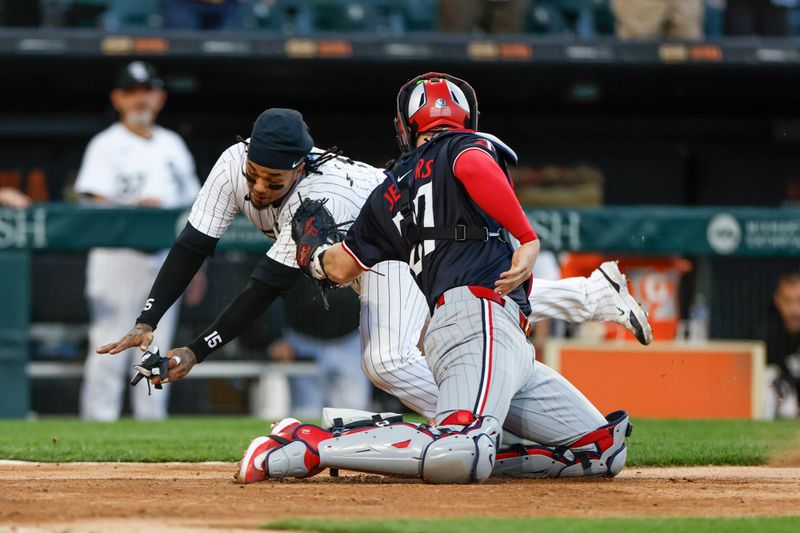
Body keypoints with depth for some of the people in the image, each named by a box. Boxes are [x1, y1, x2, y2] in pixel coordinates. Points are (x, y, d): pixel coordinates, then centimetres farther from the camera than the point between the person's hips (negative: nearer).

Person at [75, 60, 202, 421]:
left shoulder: (173, 146, 17)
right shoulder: (106, 145, 0)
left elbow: (190, 206, 19)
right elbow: (95, 205, -10)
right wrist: (134, 210, -27)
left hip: (165, 261, 5)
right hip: (116, 256, -5)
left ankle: (152, 421, 9)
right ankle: (98, 422, -8)